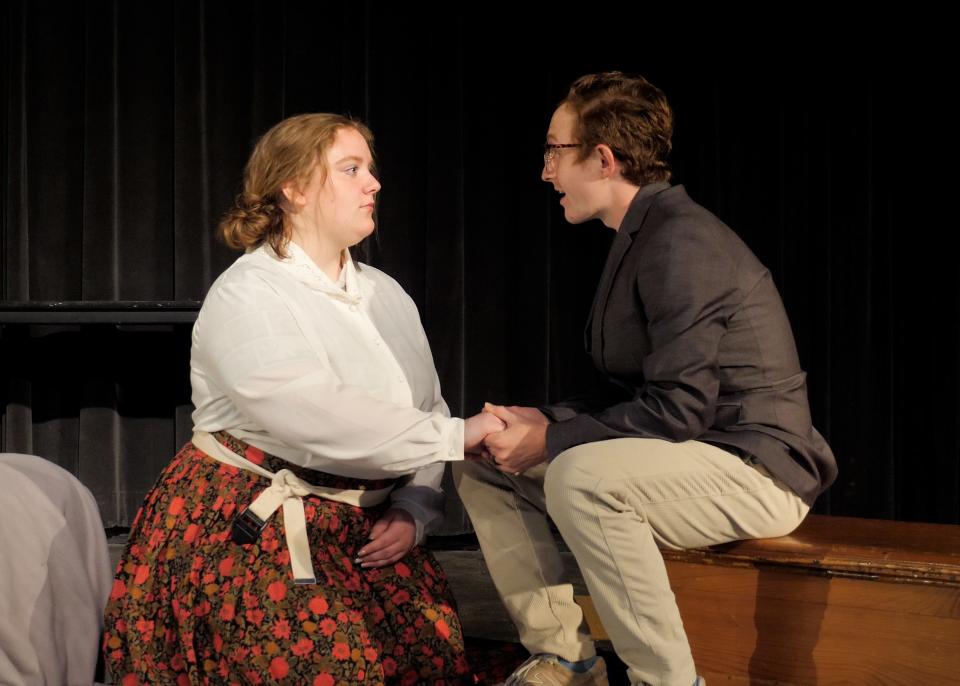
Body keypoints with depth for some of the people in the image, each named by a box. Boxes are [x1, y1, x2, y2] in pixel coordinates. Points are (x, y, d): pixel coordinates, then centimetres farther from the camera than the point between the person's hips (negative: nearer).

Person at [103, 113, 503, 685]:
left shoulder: (388, 296, 11)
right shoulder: (246, 296, -10)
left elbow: (429, 416, 11)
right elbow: (310, 417, -26)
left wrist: (413, 512, -7)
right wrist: (455, 435, -25)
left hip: (361, 532, 6)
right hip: (247, 531, -5)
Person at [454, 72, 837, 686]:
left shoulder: (682, 243, -20)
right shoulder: (641, 238, 12)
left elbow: (678, 409, -26)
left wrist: (551, 441, -18)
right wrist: (548, 422, -2)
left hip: (755, 471, -10)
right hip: (683, 459, 10)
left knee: (579, 474, -36)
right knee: (482, 463, 7)